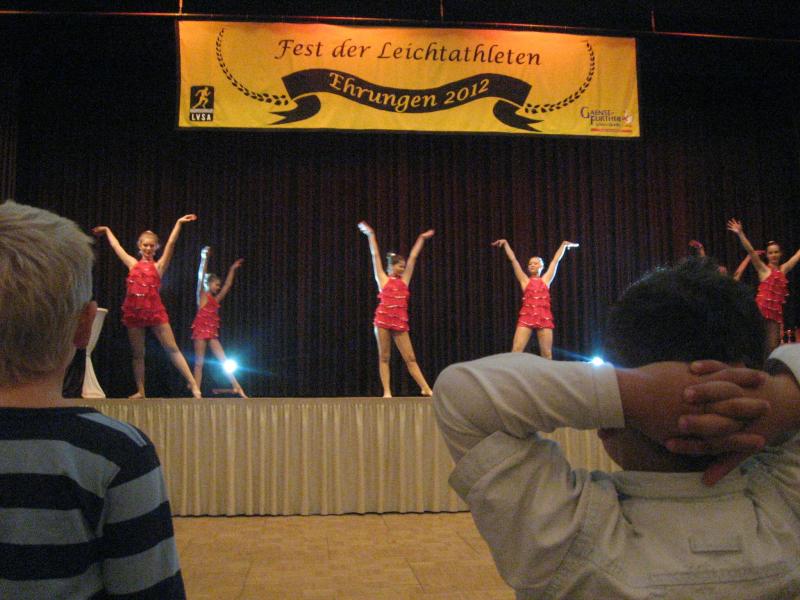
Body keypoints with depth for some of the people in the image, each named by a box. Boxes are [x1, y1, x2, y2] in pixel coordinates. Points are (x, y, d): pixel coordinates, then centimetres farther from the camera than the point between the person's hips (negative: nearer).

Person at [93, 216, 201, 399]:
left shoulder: (159, 265, 4)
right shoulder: (133, 264, 11)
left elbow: (171, 243, -6)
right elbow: (116, 246, 22)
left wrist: (178, 223, -13)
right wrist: (107, 230, 34)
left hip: (155, 310, -3)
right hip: (134, 311, 3)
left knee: (172, 348, -5)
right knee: (138, 354, 8)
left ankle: (192, 383, -8)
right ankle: (140, 391, 14)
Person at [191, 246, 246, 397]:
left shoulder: (216, 299, 16)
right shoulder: (202, 296, 0)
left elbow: (227, 285, 21)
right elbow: (201, 277, -11)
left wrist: (232, 269, 20)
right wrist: (204, 258, -18)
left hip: (212, 333, 6)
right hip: (201, 330, -6)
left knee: (223, 361, 1)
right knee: (199, 363, -3)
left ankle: (237, 387, 0)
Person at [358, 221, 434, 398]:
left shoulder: (404, 280, 15)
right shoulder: (382, 279, 7)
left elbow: (413, 257, 18)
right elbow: (375, 255, 7)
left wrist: (421, 238, 23)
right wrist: (370, 234, 8)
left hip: (400, 322, 3)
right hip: (383, 320, -3)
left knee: (410, 358, 3)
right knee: (384, 357, 2)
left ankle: (425, 389, 2)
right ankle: (387, 392, 4)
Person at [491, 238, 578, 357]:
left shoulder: (545, 280, 16)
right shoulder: (525, 280, 14)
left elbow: (556, 260, 21)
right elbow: (513, 259, 11)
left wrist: (564, 244, 25)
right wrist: (505, 243, 9)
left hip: (544, 318, 1)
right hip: (526, 317, -1)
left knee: (547, 354, 0)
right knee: (516, 351, -13)